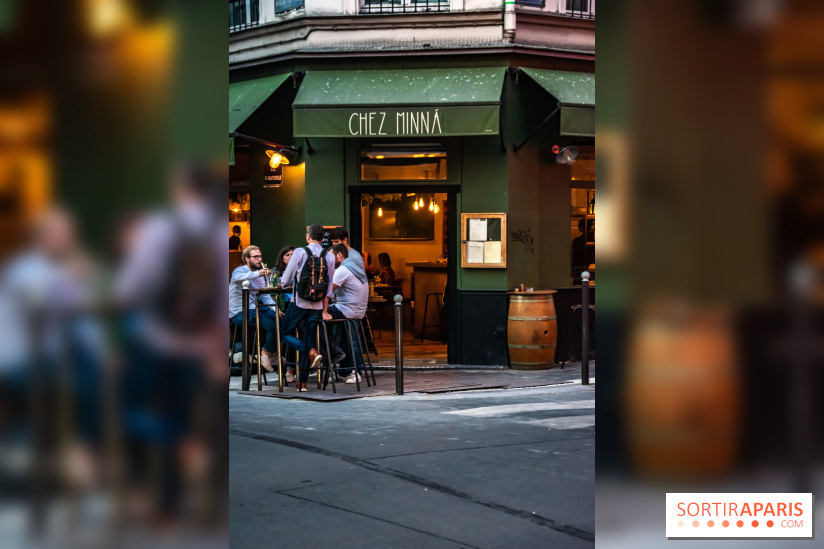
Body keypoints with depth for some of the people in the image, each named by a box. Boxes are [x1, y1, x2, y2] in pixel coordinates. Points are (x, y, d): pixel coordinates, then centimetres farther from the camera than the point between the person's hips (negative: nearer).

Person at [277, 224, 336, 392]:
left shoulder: (299, 252, -7)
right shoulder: (329, 257, 3)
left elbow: (285, 281, -4)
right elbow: (329, 286, 9)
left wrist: (283, 283, 20)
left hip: (299, 302, -4)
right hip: (317, 305, 4)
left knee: (285, 333, 12)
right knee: (309, 338, 10)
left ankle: (312, 352, -12)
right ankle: (302, 382, 11)